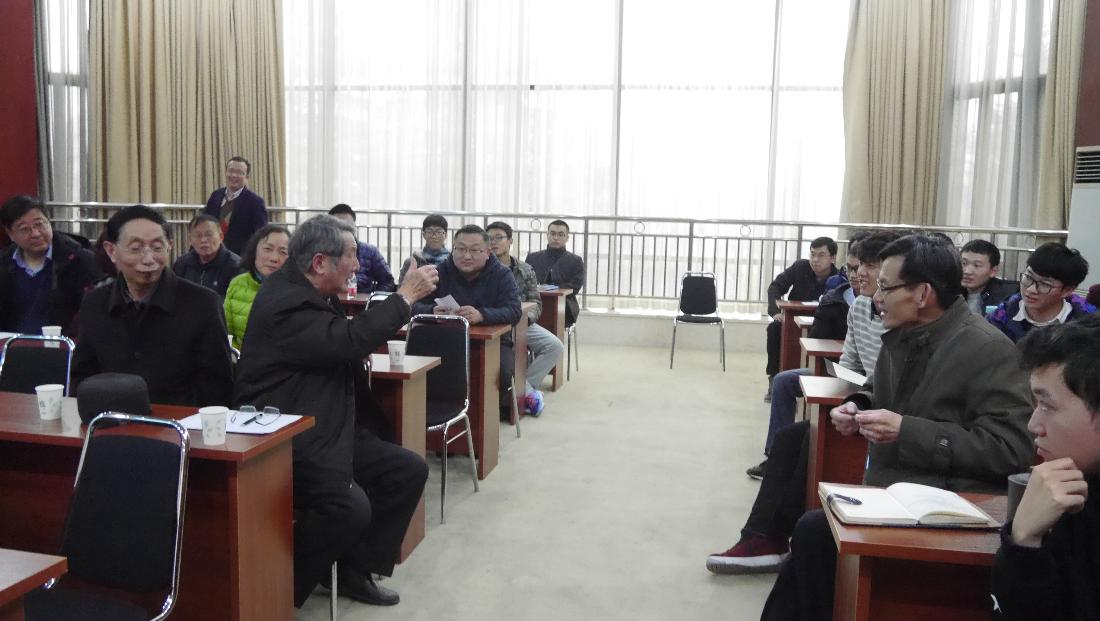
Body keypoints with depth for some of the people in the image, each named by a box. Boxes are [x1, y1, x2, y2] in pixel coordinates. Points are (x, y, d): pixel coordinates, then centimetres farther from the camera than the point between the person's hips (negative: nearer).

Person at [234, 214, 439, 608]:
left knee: (409, 471, 1)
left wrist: (369, 343, 3)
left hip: (324, 429, 10)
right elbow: (348, 340, -31)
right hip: (283, 441, -10)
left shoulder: (305, 294, 12)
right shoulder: (284, 302, -20)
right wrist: (406, 296, -21)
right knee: (351, 506, -29)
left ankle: (356, 569, 11)